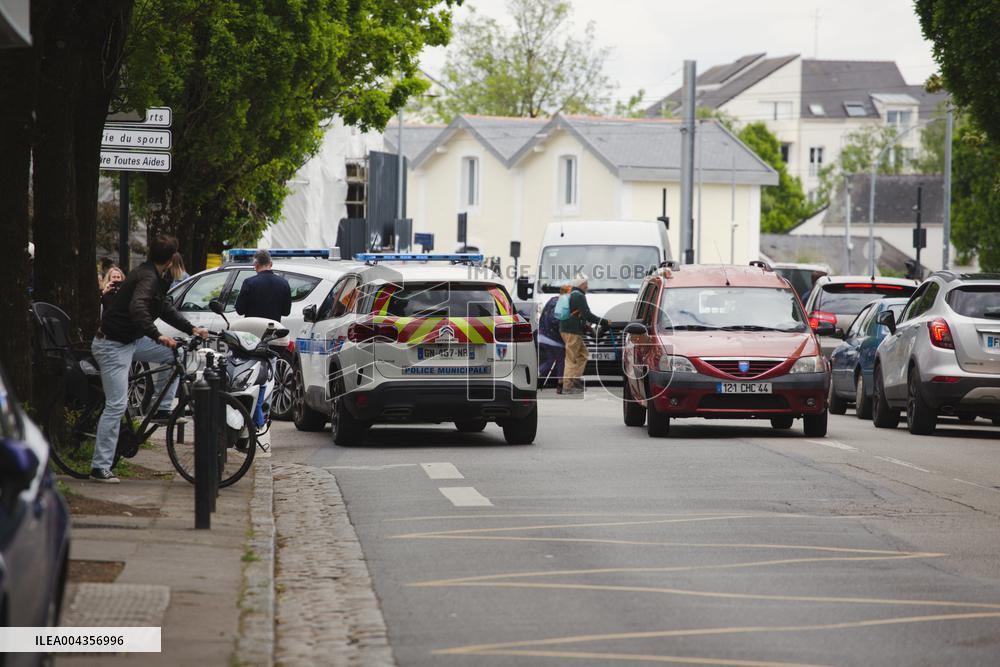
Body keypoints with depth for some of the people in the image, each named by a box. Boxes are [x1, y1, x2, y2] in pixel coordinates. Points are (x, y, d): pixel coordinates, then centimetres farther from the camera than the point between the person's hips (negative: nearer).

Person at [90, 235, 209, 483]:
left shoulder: (157, 277, 8)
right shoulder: (147, 277, -23)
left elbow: (164, 309, 20)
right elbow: (137, 307, -42)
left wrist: (191, 329, 12)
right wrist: (158, 336, -46)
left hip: (131, 340, 10)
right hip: (113, 345, -10)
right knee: (116, 405, -11)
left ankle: (163, 409, 13)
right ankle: (100, 467, -8)